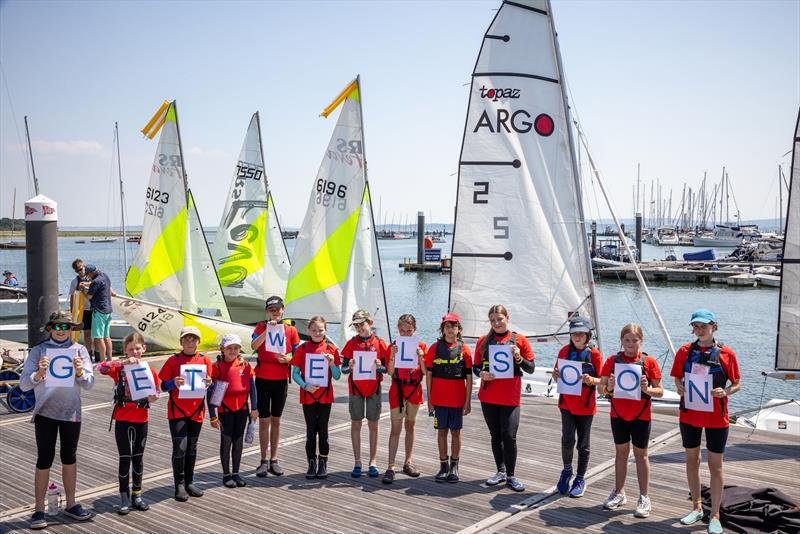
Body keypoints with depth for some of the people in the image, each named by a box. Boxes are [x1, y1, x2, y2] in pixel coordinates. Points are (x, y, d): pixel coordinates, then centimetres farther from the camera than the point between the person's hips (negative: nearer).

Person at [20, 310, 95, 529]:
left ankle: (71, 504, 26)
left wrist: (79, 372, -23)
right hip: (45, 412, -2)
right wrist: (39, 374, -27)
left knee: (69, 458, 13)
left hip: (71, 411, 2)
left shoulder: (79, 350, 1)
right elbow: (24, 384, -8)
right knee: (44, 460, 0)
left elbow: (89, 384, -3)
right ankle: (39, 510, 12)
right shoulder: (39, 351, -3)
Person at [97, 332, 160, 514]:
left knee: (138, 457, 12)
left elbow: (154, 393, 9)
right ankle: (125, 498, 15)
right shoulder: (120, 367, -5)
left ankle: (136, 495, 24)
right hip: (122, 419, -2)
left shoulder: (149, 370, 1)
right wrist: (124, 362, -35)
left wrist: (153, 398, -14)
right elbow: (101, 368, -25)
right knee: (125, 458, 4)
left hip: (141, 419, 2)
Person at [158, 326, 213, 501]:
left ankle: (189, 482, 23)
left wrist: (208, 383, -13)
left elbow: (210, 385, 10)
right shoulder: (173, 360, -3)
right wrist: (174, 383, -21)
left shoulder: (205, 360, 4)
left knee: (192, 447, 12)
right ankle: (179, 485, 4)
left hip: (197, 410, 3)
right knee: (180, 447, -7)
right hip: (177, 410, -3)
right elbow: (162, 386, -1)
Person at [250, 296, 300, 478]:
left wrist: (288, 358, -16)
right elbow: (254, 346, -19)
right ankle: (264, 461, 11)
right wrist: (268, 329, -29)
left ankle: (274, 460, 18)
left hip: (281, 380, 2)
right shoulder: (261, 327, 0)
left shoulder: (291, 330, 4)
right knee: (264, 420, 3)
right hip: (263, 379, -1)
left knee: (276, 420, 10)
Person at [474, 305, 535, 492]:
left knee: (509, 436, -6)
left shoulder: (519, 340, 1)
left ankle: (511, 476, 7)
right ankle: (501, 471, 24)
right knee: (495, 435, 10)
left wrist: (519, 358, -15)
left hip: (510, 397, -3)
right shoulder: (483, 341, 7)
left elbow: (531, 369, 3)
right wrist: (481, 373, -11)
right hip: (488, 396, 3)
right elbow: (476, 366, 11)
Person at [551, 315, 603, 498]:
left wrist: (591, 380, -23)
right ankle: (567, 470, 16)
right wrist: (556, 375, -11)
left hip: (586, 405, -1)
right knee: (567, 439, -10)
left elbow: (601, 380, -2)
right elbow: (556, 375, 12)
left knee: (583, 444, 8)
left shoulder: (594, 354, -6)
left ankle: (580, 479, 23)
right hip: (567, 402, 1)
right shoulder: (565, 351, 3)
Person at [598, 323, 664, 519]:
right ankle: (619, 493, 24)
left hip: (641, 416, -2)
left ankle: (643, 498, 15)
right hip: (618, 415, 2)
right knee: (621, 452, 13)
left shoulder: (649, 362, -7)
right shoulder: (613, 360, -1)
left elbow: (660, 391, -4)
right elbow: (601, 388, 1)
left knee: (641, 454, 6)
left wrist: (647, 389, -23)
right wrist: (609, 387, -21)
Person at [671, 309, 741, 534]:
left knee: (715, 465, 5)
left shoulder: (726, 353, -8)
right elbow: (677, 377, 9)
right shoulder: (685, 351, -1)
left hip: (716, 417, -3)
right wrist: (680, 387, -12)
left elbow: (737, 384, -1)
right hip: (689, 414, 3)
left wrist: (725, 392, -21)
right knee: (692, 461, 13)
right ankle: (696, 507, 30)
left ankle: (715, 515, 16)